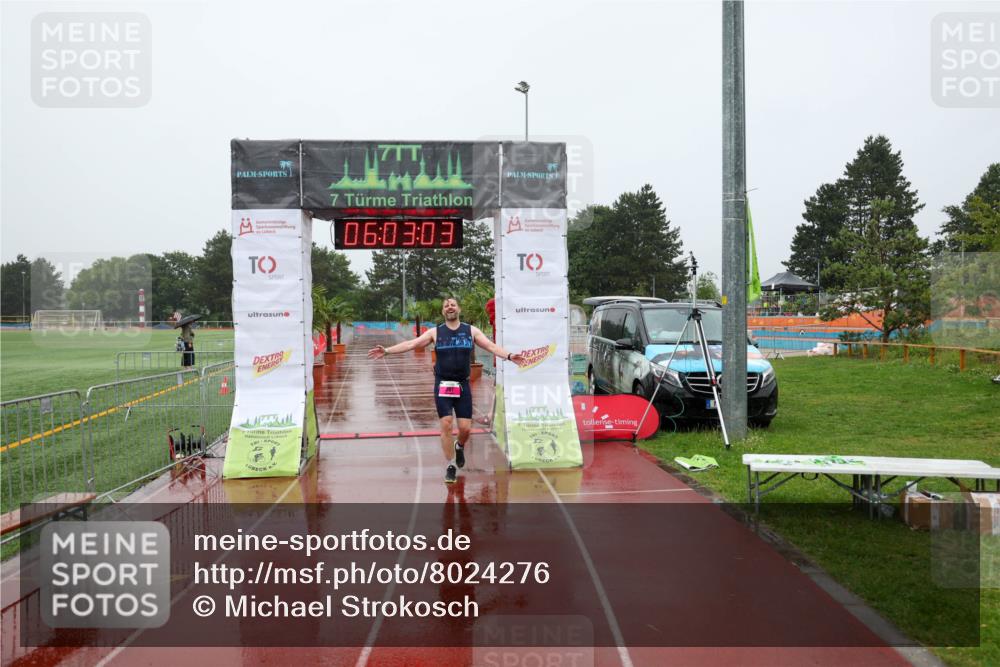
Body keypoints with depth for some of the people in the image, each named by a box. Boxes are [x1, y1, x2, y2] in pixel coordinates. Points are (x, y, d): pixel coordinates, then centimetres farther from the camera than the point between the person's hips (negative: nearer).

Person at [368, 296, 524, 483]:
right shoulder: (435, 332, 3)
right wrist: (386, 351, -11)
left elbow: (491, 346, -4)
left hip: (462, 385, 1)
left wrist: (509, 355, -21)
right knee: (446, 425, -7)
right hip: (443, 385, -1)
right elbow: (411, 344, -1)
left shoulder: (471, 331, 4)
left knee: (465, 427, -3)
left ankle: (459, 447, 33)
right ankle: (451, 466, 7)